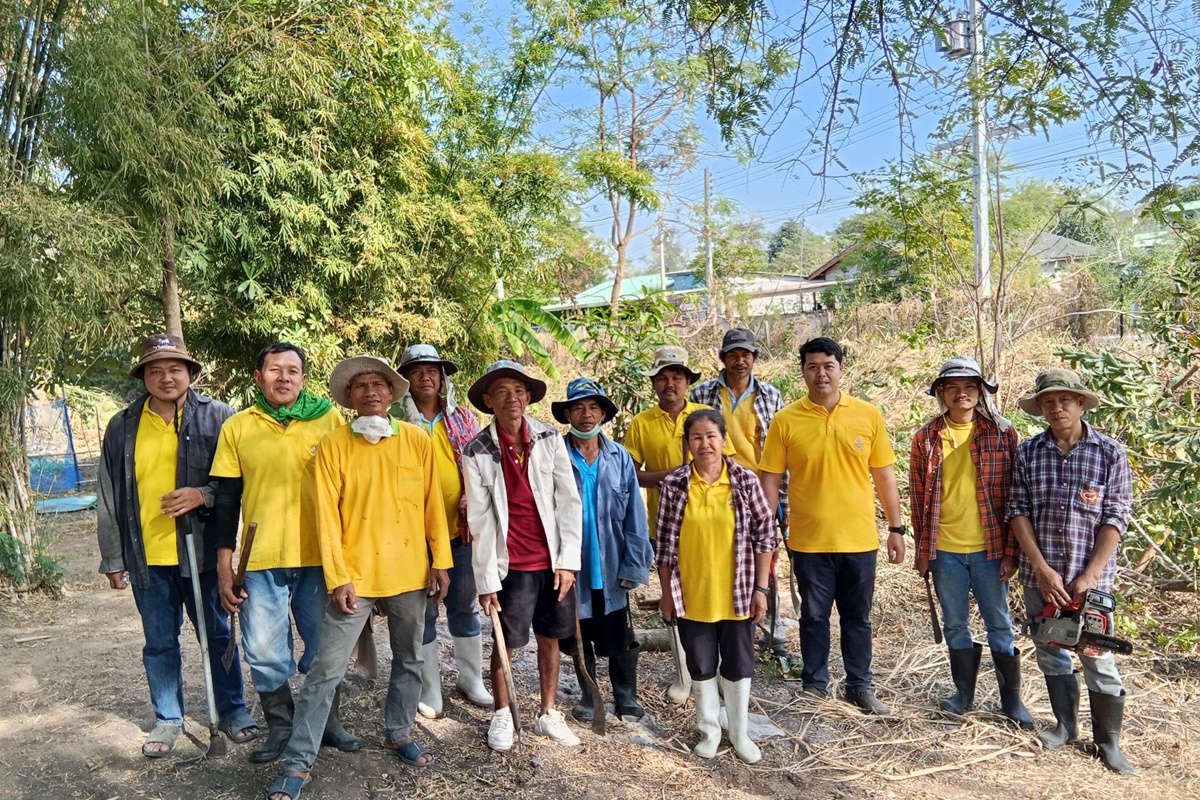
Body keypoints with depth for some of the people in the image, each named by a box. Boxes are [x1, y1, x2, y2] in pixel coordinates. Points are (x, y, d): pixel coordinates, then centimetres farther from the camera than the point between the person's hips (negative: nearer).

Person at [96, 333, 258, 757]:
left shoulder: (217, 417, -4)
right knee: (159, 642, 14)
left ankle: (232, 710, 27)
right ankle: (168, 719, 31)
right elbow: (110, 498, 9)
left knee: (217, 635, 11)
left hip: (201, 550, -2)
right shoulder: (122, 427, 6)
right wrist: (113, 558, 8)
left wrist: (204, 494, -21)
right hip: (146, 556, 3)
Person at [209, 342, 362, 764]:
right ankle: (280, 727, 29)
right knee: (265, 654, 8)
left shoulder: (330, 419, 2)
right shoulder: (237, 427, 3)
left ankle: (327, 721, 30)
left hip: (321, 556, 0)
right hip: (261, 559, 0)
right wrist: (224, 566, 3)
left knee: (326, 649, 10)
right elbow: (226, 499, 6)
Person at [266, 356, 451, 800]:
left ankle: (398, 733, 37)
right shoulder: (333, 444, -5)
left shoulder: (417, 439, 0)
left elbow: (432, 504, 3)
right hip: (354, 576, -2)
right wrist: (337, 577, -11)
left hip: (410, 574, 3)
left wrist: (440, 561, 1)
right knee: (326, 670, 2)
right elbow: (327, 515, -7)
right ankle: (298, 762, 15)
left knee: (409, 661, 16)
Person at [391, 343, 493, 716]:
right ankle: (430, 689, 22)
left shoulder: (463, 418, 6)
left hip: (461, 528, 2)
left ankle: (470, 676, 32)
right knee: (422, 610, 8)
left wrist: (472, 497, -8)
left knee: (464, 605, 15)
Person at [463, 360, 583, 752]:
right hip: (512, 564, -2)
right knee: (507, 640, 8)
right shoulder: (478, 451, -6)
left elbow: (569, 500, -1)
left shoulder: (550, 438, -2)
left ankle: (548, 714, 32)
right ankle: (502, 715, 31)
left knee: (550, 637, 14)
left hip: (554, 559, 2)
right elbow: (479, 519, -6)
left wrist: (569, 560, -5)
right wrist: (486, 578, -6)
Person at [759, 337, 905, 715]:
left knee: (858, 617, 15)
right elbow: (770, 480, -2)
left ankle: (860, 686, 32)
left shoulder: (868, 415, -1)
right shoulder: (786, 420, -5)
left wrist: (896, 528, 5)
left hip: (859, 539, 1)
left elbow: (884, 475, 5)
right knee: (814, 617, 13)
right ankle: (815, 687, 30)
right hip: (808, 541, -1)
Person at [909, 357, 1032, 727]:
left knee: (999, 624, 10)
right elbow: (918, 497, 4)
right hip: (944, 550, 2)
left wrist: (1011, 551, -5)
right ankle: (964, 691, 30)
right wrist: (922, 550, 3)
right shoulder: (927, 438, 0)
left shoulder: (1001, 433, -3)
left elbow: (1014, 495, -2)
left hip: (989, 548, -1)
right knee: (955, 624, 14)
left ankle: (1011, 698, 25)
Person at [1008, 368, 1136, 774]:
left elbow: (1115, 518, -8)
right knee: (1050, 654, 15)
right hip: (1040, 576, 3)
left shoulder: (1110, 452, -6)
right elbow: (1018, 511, -2)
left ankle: (1108, 741, 22)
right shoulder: (1027, 453, -1)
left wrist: (1089, 575, -13)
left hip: (1091, 577, -2)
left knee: (1099, 659, 5)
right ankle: (1066, 724, 33)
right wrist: (1041, 569, -10)